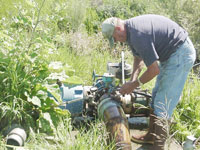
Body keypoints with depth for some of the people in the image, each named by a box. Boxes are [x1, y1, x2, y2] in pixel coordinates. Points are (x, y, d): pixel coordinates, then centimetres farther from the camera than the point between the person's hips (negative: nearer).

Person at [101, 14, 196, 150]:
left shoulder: (138, 35, -28)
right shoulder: (131, 30, 4)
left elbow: (154, 70, -25)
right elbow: (138, 58, 15)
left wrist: (134, 84, -12)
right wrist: (133, 80, 2)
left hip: (180, 54, -10)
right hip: (170, 53, 10)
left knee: (162, 102, -8)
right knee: (156, 95, 15)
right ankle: (152, 135, 27)